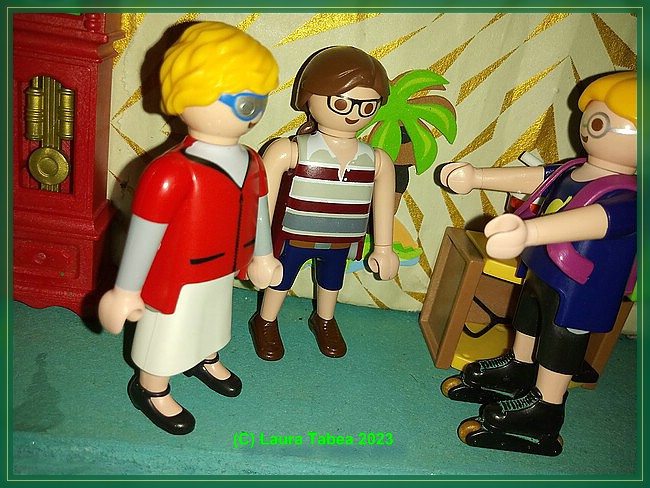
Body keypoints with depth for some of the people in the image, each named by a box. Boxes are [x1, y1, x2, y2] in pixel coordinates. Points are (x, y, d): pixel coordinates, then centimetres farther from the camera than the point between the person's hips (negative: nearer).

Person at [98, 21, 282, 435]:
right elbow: (145, 234, -25)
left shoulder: (251, 162, -9)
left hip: (223, 272, 7)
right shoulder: (173, 172, -33)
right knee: (169, 336, 16)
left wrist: (261, 256, 19)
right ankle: (150, 390, 45)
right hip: (179, 281, -7)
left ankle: (205, 360, 62)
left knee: (210, 323, 32)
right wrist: (126, 291, -16)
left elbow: (259, 210, 7)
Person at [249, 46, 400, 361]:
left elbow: (383, 206, 3)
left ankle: (324, 321, 54)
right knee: (281, 277, 18)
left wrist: (383, 247, 9)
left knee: (331, 281, 25)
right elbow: (264, 201, -18)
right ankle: (266, 322, 44)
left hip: (340, 243, 4)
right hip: (293, 240, -3)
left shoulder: (377, 161, -9)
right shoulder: (290, 151, -21)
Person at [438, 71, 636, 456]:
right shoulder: (571, 171, -6)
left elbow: (594, 220, -51)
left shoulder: (625, 199, -32)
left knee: (558, 342, 9)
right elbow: (530, 178, 5)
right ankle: (518, 369, 53)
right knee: (529, 319, 28)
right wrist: (476, 177, 0)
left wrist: (530, 231, -70)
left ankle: (542, 411, 31)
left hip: (577, 293, -8)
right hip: (541, 273, 9)